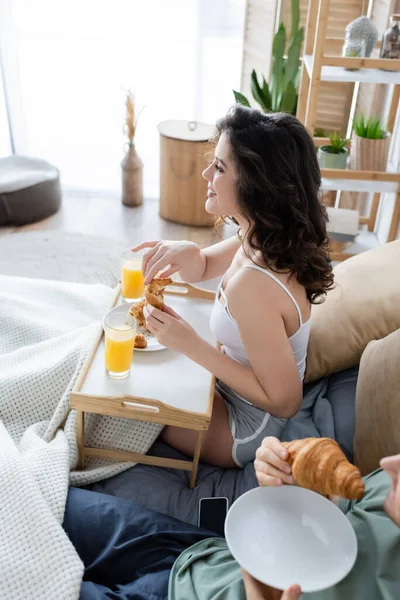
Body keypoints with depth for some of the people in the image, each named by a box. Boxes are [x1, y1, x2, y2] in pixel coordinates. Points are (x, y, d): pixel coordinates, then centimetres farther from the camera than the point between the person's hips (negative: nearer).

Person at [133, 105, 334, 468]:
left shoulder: (253, 286, -39)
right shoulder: (273, 240, -13)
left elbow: (284, 401, -29)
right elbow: (202, 269, 5)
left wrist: (192, 345, -32)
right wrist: (184, 251, -18)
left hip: (245, 428, -7)